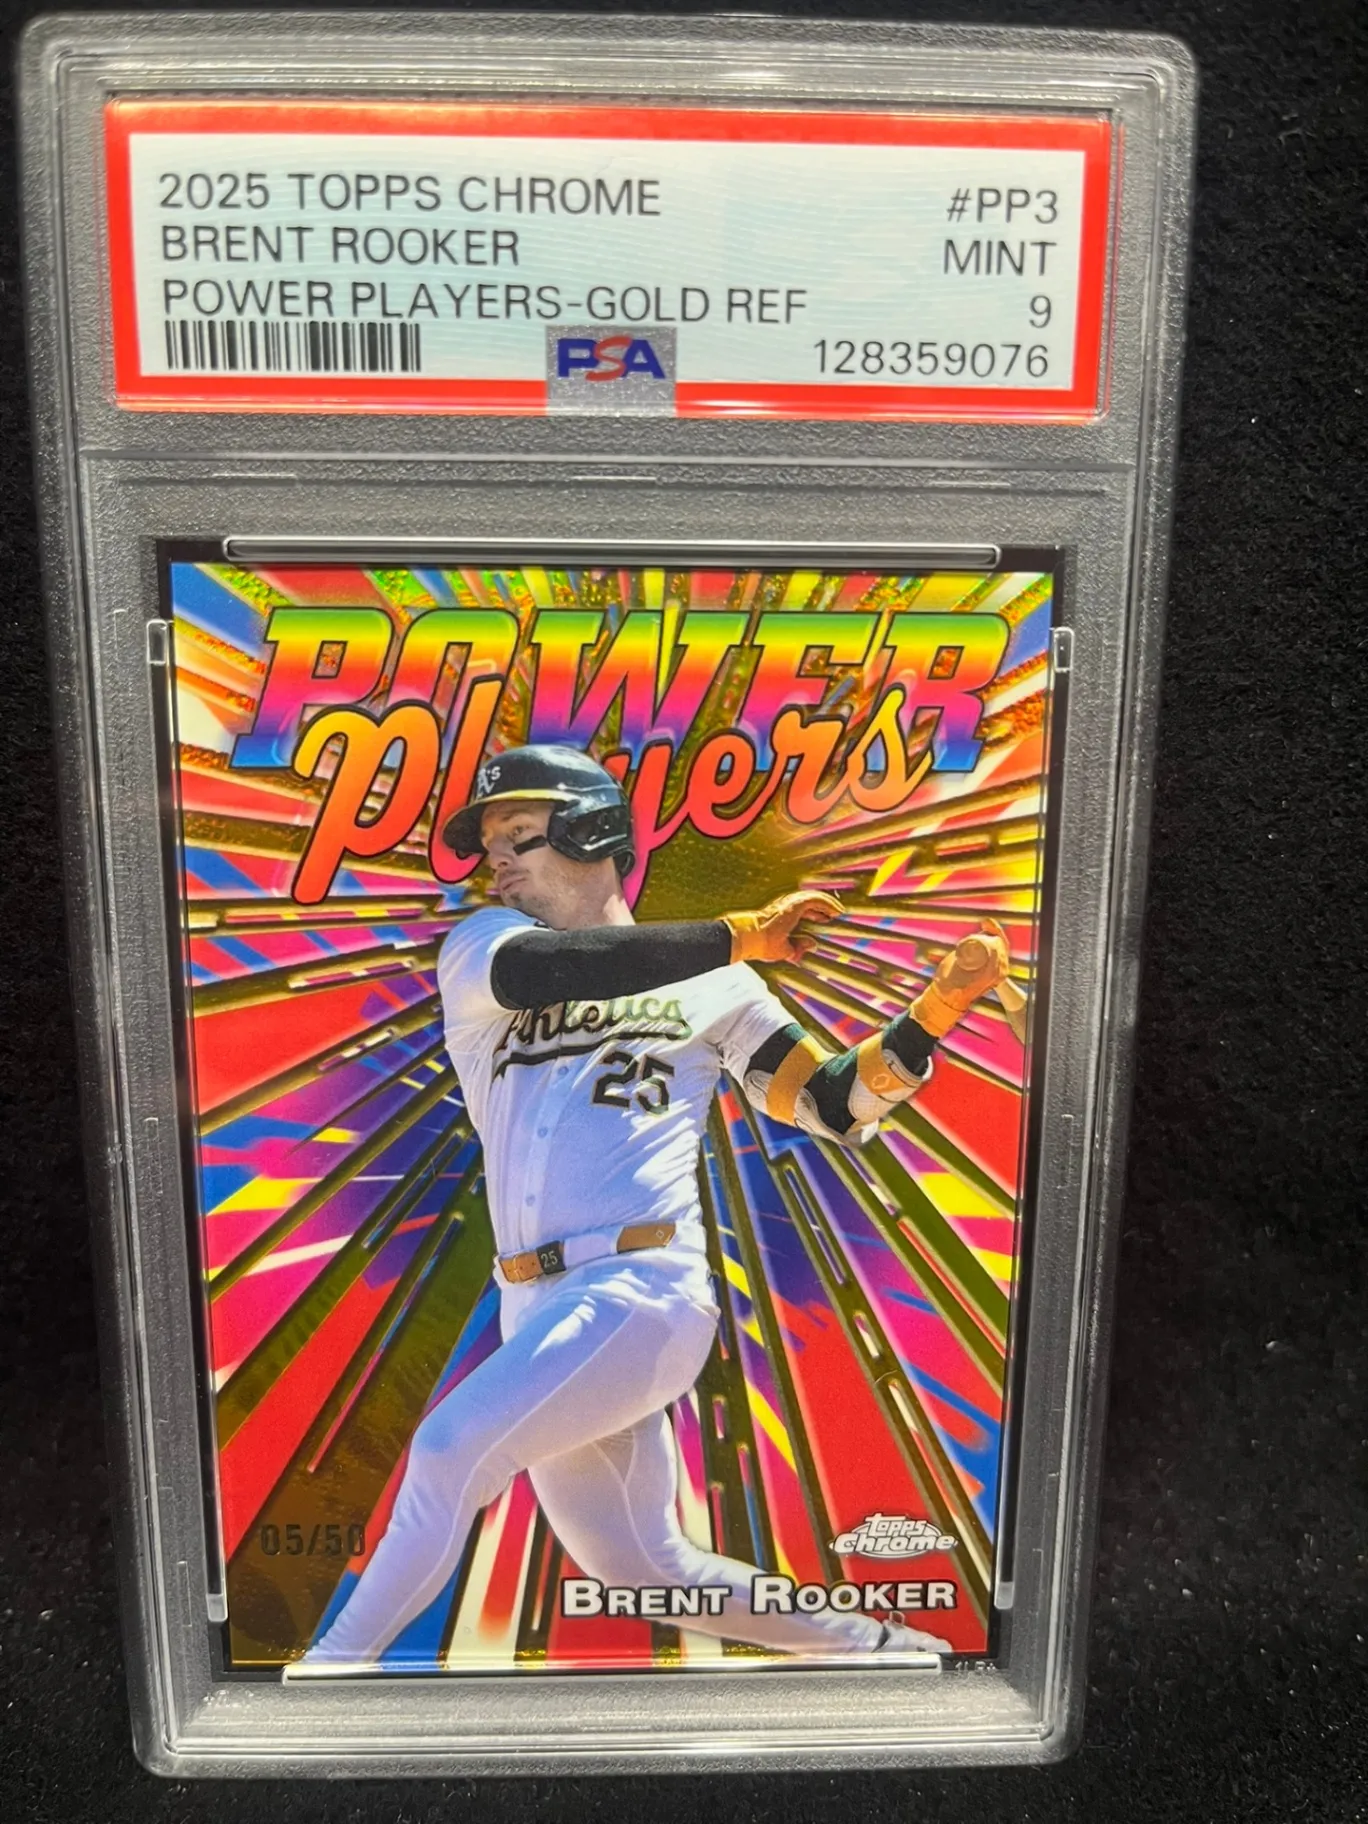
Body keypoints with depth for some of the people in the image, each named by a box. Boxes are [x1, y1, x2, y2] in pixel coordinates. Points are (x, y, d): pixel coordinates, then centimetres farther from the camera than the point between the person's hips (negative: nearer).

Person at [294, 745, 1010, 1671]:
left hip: (643, 1292, -4)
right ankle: (882, 1646, 31)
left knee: (450, 1447, -21)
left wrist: (936, 1009, -6)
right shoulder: (480, 949, 9)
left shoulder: (714, 985, 7)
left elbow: (837, 1106, 9)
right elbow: (536, 973, -16)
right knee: (640, 1567, 12)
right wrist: (741, 936, -19)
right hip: (535, 1312, 4)